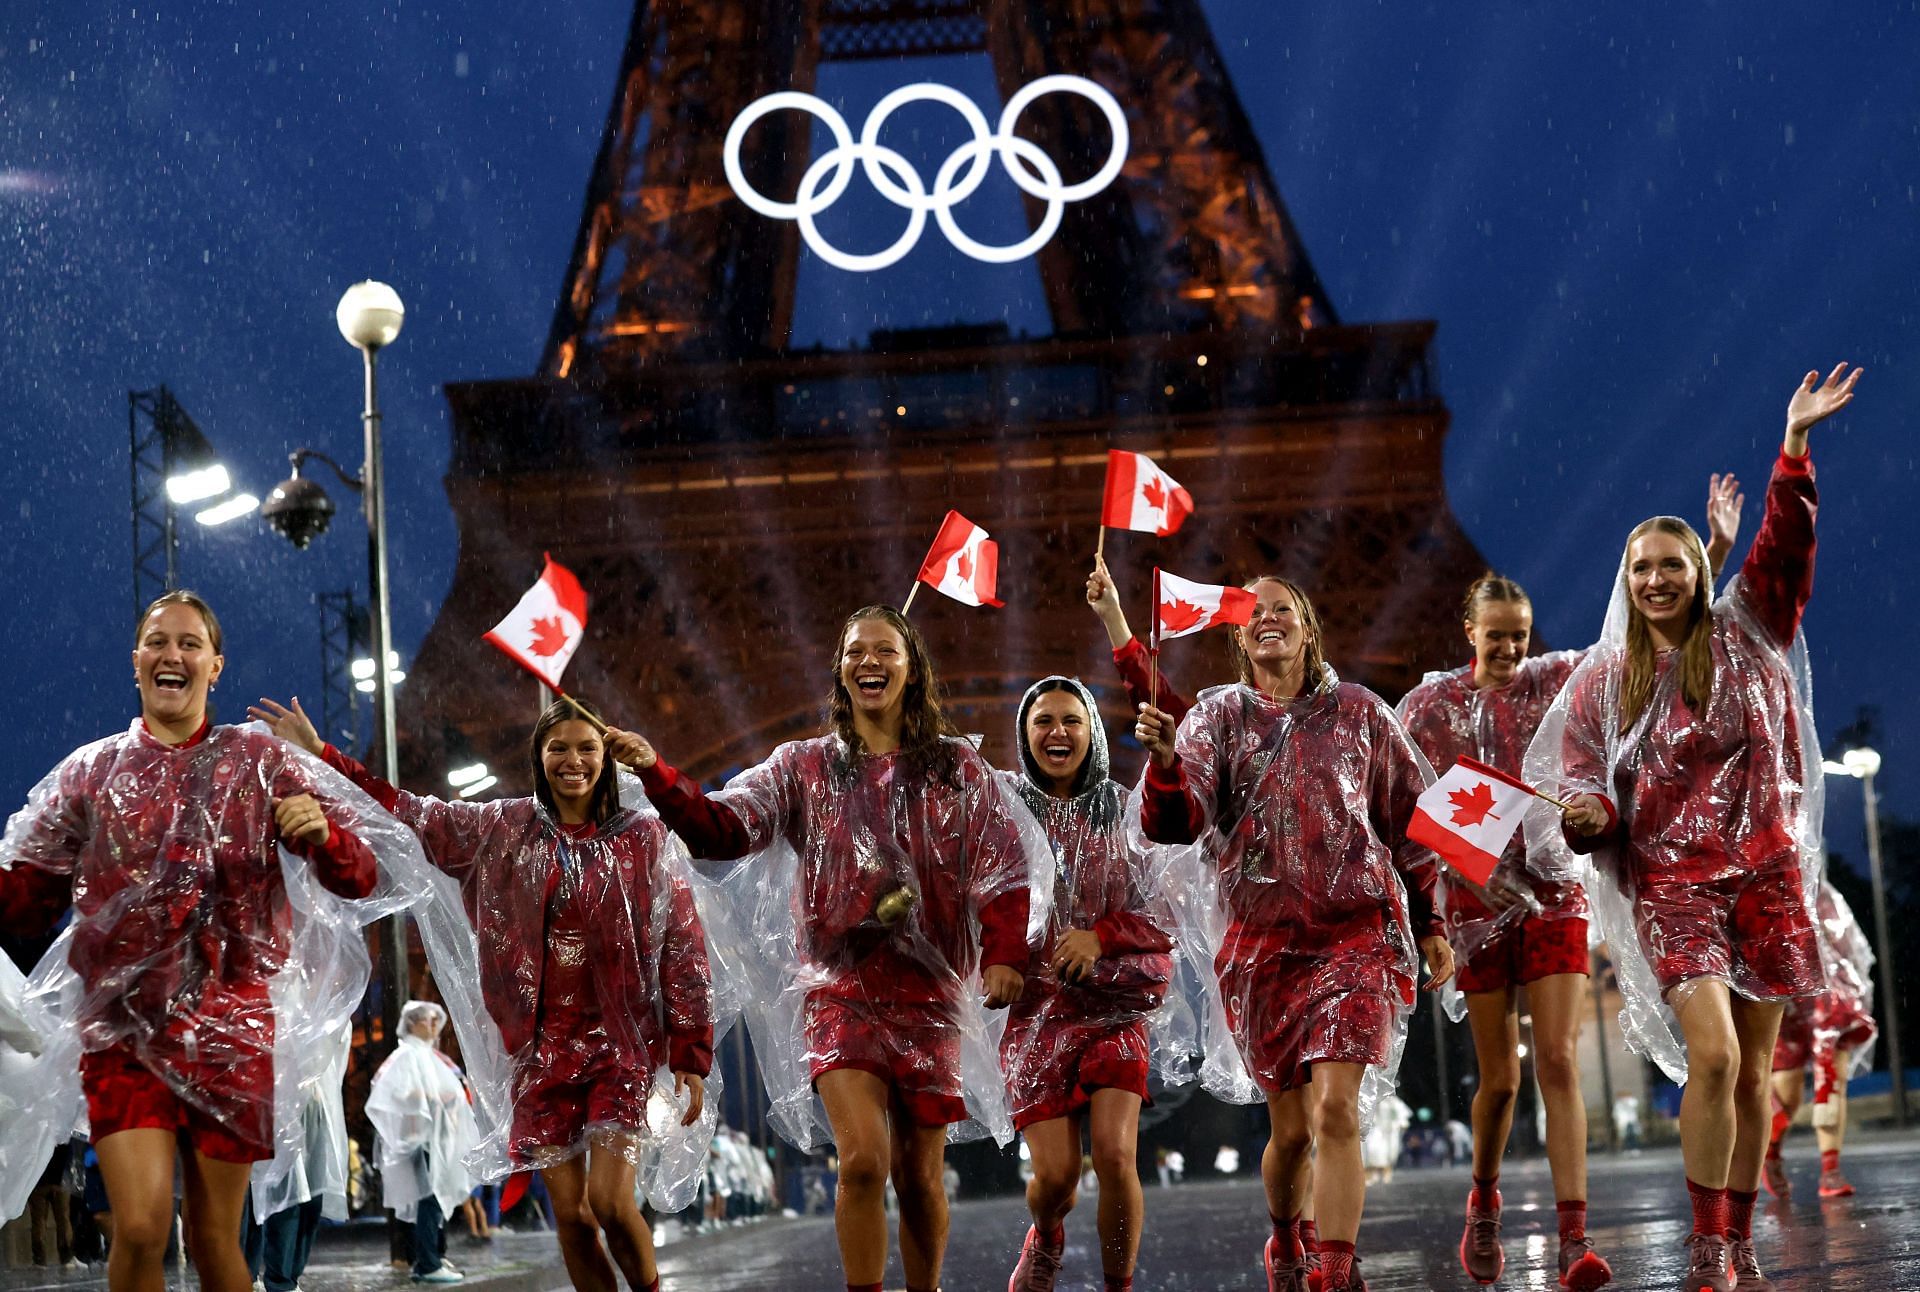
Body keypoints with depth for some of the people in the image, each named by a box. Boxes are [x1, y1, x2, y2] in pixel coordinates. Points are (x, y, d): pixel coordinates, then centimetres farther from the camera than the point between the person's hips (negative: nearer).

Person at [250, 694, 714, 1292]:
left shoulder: (646, 838, 0)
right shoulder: (502, 828, 7)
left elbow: (683, 951, 0)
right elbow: (411, 812, 14)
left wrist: (691, 1056, -4)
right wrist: (321, 754, 10)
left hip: (621, 1042, -3)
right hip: (543, 1047, 3)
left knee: (610, 1201, -15)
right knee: (570, 1213, 1)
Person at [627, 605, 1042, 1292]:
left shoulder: (957, 767, 7)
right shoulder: (804, 767, 7)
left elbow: (1006, 867, 3)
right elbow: (722, 827, -5)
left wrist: (1004, 957, -11)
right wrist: (654, 772, -20)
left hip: (930, 991, 1)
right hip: (840, 986, -1)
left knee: (920, 1176, 7)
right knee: (863, 1159, -19)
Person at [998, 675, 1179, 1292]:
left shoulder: (1125, 812, 4)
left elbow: (1167, 911, 3)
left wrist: (1102, 936, -11)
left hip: (1115, 1005, 0)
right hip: (1037, 1008, 0)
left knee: (1114, 1155, -16)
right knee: (1056, 1173, -7)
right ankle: (1045, 1240, 28)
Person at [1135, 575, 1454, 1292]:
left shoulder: (1358, 712, 8)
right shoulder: (1217, 715, 7)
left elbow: (1412, 819, 14)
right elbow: (1176, 822, -7)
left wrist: (1430, 923, 11)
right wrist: (1164, 760, -28)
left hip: (1358, 930, -1)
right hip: (1263, 939, 1)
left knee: (1336, 1106, -18)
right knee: (1289, 1126, 6)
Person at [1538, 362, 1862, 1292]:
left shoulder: (1744, 637, 6)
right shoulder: (1604, 680, 5)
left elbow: (1785, 544, -5)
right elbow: (1582, 779, 7)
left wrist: (1795, 445, -17)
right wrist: (1590, 812, -16)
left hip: (1764, 872, 2)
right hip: (1670, 877, -2)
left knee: (1754, 1071, 5)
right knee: (1713, 1055, -18)